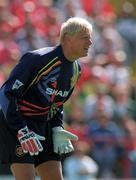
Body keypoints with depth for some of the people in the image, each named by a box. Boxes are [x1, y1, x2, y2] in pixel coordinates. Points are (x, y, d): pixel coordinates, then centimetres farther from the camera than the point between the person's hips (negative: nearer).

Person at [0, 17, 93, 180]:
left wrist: (57, 129, 3)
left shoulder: (76, 70, 5)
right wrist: (22, 131, -26)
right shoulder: (38, 59, -21)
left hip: (44, 128, 8)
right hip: (15, 124, -8)